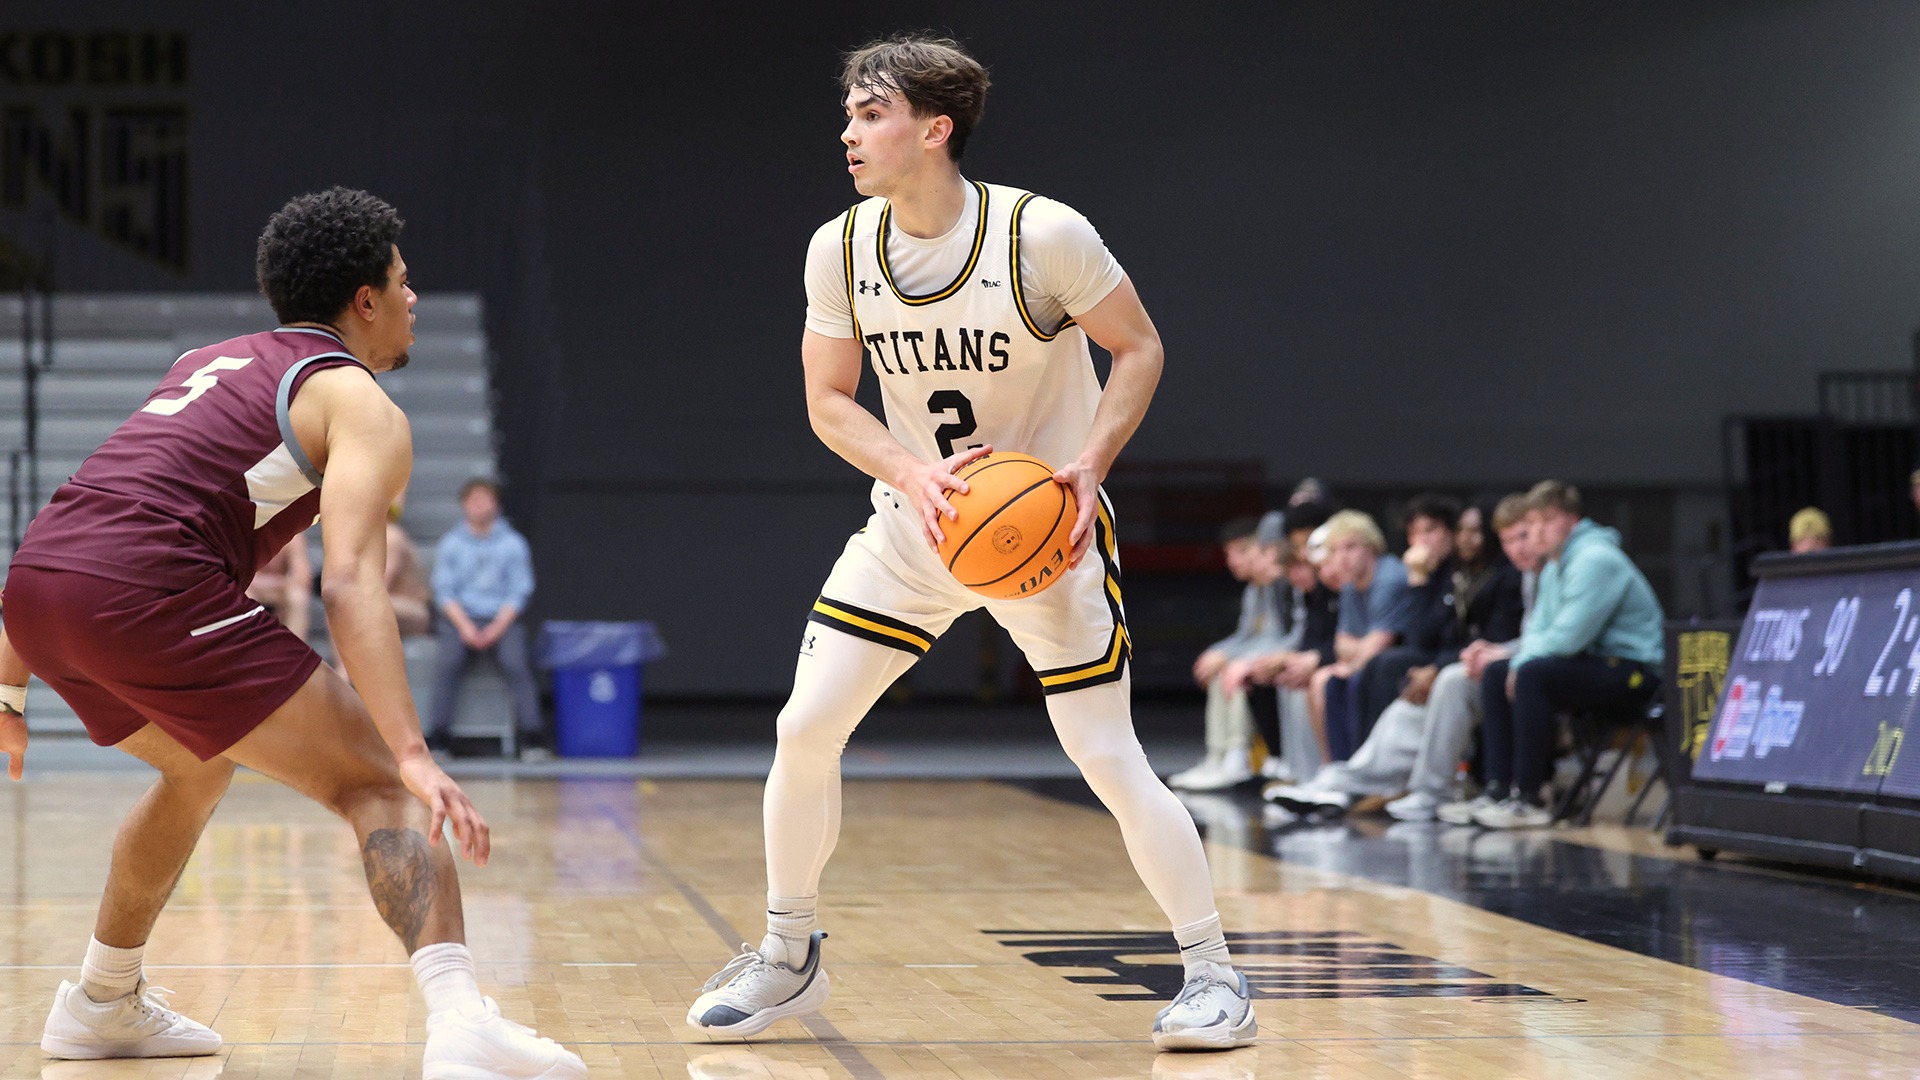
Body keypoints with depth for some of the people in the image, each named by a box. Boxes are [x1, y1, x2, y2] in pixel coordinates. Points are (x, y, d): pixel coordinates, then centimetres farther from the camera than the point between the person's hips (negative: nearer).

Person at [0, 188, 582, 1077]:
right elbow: (349, 585, -11)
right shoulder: (361, 405, 6)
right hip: (147, 592, -8)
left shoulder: (210, 362, 31)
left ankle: (102, 1004, 42)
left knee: (199, 763, 33)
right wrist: (415, 757, -19)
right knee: (374, 780, -4)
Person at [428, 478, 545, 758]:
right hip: (460, 619, 0)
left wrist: (497, 627, -12)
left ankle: (532, 742, -31)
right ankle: (437, 740, -31)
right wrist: (464, 625, -13)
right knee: (447, 662, -29)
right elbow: (444, 590, 3)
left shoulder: (513, 543, 8)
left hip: (502, 621, 0)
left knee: (517, 662, -29)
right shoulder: (450, 543, 10)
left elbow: (520, 591, 3)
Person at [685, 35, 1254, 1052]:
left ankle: (1213, 972, 7)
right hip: (914, 523, 4)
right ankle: (787, 958, 16)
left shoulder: (1043, 234, -19)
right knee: (804, 728, -3)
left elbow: (1138, 347, -8)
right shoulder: (840, 248, -7)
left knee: (1109, 760, -8)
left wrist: (1088, 465, -22)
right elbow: (829, 402, 0)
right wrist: (914, 475, -18)